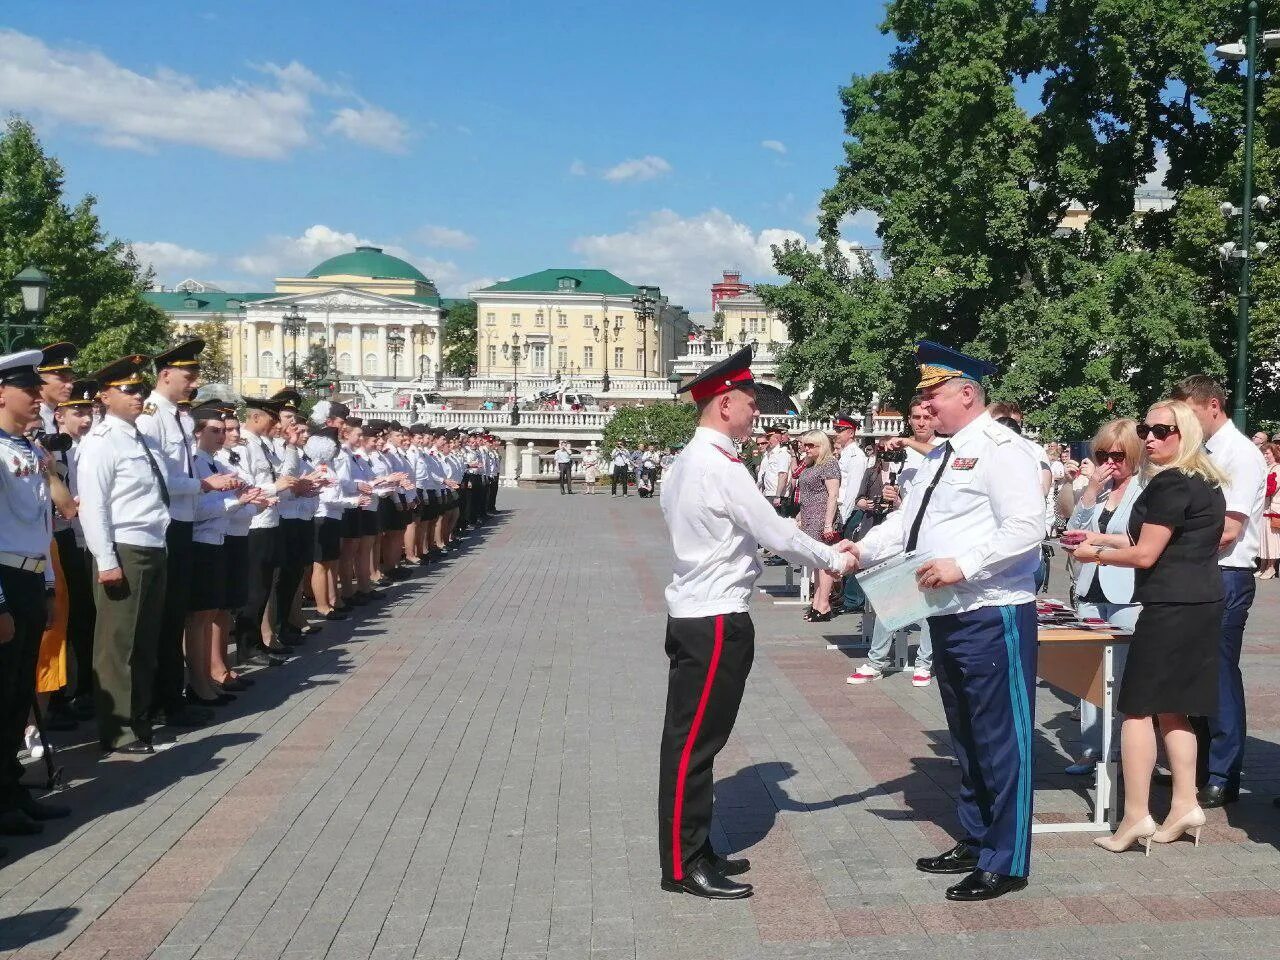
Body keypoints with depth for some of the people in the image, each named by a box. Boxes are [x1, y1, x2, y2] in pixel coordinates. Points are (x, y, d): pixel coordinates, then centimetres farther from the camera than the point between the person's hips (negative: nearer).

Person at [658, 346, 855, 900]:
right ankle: (683, 868, 6)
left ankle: (694, 851, 25)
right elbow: (777, 535, -17)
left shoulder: (689, 462, 13)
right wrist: (835, 560, -2)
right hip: (715, 623, -10)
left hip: (695, 614, 10)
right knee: (693, 744, -2)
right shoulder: (722, 467, -18)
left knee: (692, 741, 15)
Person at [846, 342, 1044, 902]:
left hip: (992, 618, -10)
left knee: (999, 739, -1)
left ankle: (1005, 862, 10)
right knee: (965, 734, 20)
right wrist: (862, 550, -1)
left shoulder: (1001, 450, -13)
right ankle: (975, 842, 34)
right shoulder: (939, 457, 16)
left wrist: (963, 565, -27)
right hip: (948, 618, 10)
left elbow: (1025, 529, -23)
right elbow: (906, 521, 15)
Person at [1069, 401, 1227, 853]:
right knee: (1172, 708, 15)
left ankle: (1135, 817, -4)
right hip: (1202, 603, 10)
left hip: (1172, 608, -10)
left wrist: (1096, 554, 1)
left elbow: (1146, 554, -15)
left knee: (1138, 708, -5)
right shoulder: (1204, 482, 17)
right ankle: (1185, 806, 16)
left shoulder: (1169, 484, -15)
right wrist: (1104, 538, 21)